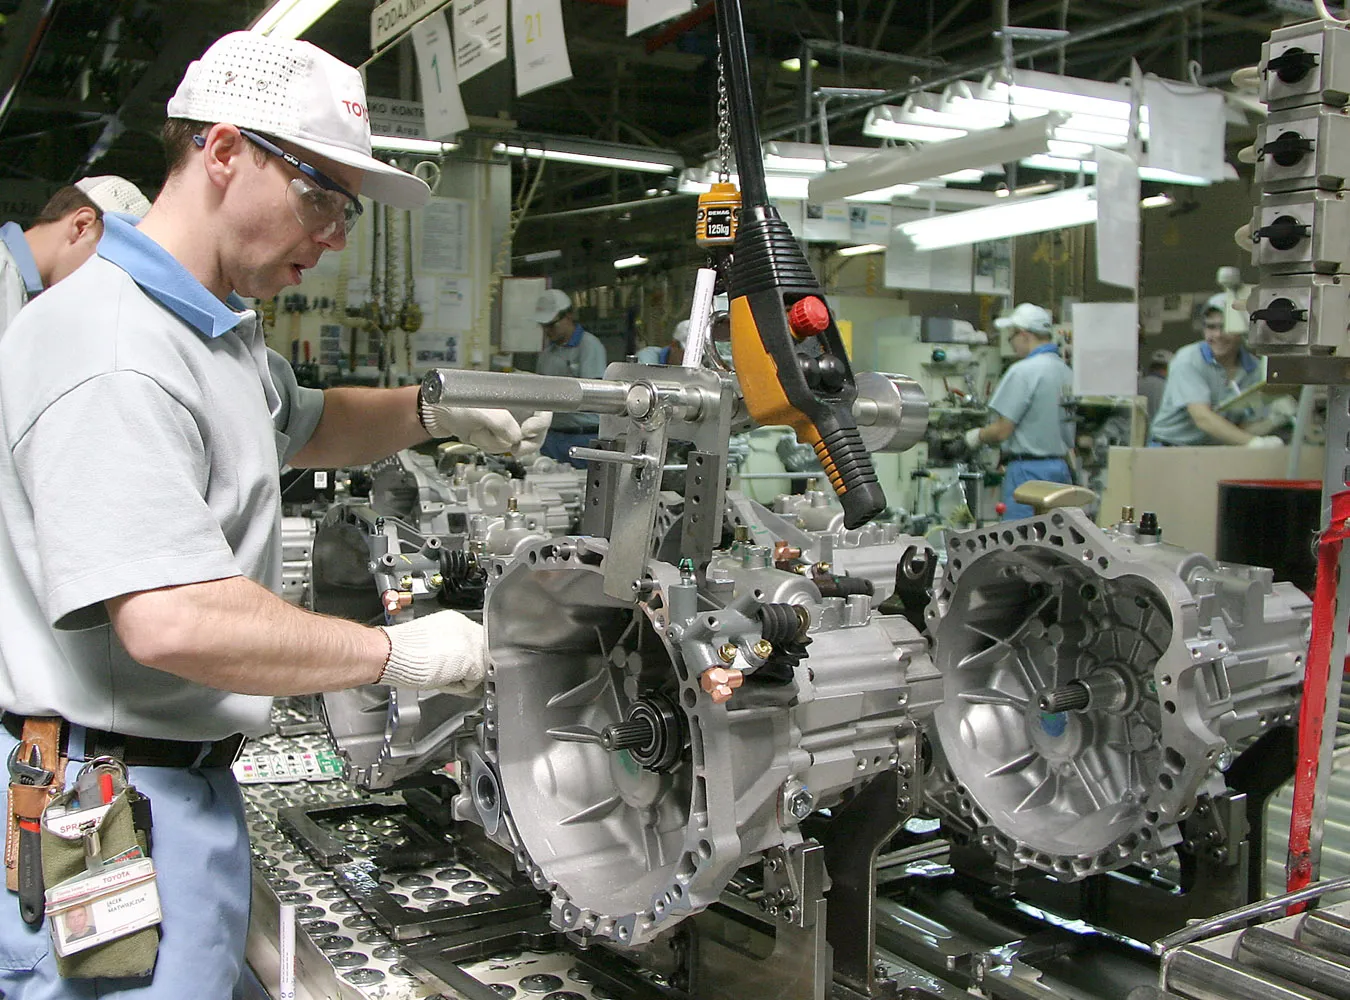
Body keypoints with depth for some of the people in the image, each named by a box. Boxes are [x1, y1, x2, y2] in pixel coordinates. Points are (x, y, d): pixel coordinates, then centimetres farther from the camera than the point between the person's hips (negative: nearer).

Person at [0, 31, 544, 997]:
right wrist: (398, 651, -21)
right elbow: (172, 621, -32)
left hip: (186, 775, 10)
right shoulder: (114, 352, -23)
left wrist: (430, 412, 12)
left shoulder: (218, 335, 12)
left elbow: (300, 422, 31)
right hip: (110, 801, -10)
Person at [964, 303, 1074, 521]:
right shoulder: (1067, 372, 10)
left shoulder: (1024, 371, -13)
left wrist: (977, 437, 7)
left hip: (1029, 470, -8)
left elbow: (1002, 431, -14)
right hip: (1062, 468, 8)